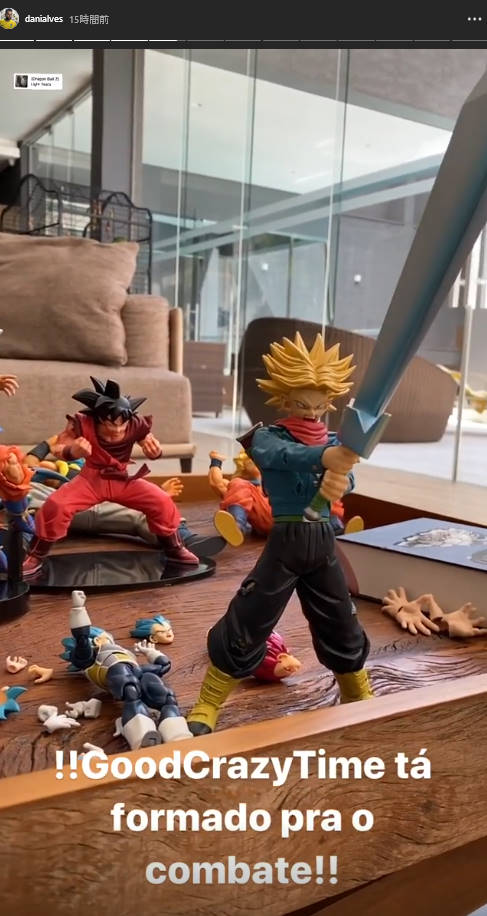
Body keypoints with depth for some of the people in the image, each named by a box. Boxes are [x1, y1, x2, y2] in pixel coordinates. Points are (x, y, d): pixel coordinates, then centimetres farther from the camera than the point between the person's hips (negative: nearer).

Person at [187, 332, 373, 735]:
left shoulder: (333, 443, 7)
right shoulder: (267, 436, -5)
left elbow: (346, 473, -12)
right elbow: (282, 456, -29)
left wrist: (339, 482, -38)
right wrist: (323, 457, -50)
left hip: (323, 543, 4)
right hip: (285, 541, -4)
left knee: (342, 625, 16)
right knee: (247, 623, -2)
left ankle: (360, 698, 39)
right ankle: (206, 709, 12)